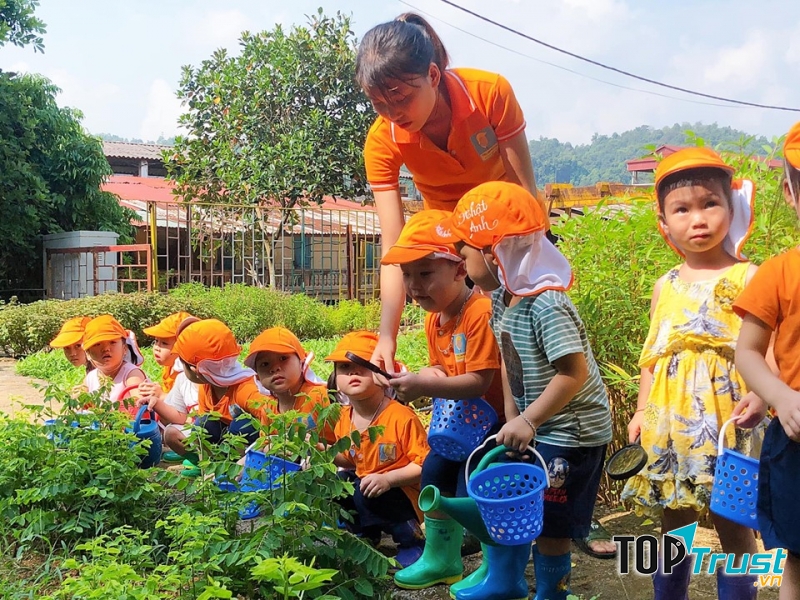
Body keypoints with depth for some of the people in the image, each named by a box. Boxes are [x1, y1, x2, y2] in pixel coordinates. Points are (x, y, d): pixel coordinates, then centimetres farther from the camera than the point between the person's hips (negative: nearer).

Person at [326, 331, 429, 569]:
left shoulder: (401, 417, -24)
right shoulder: (345, 418, -3)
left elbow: (425, 464, -22)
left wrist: (388, 479, -31)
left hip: (402, 493, -8)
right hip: (364, 481, 8)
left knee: (365, 494, -30)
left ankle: (412, 541, -9)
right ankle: (367, 533, 14)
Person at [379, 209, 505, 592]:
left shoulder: (481, 313, -30)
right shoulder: (433, 319, 0)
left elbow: (480, 382, -33)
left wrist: (425, 386, -38)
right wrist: (416, 380, -13)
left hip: (495, 418, -9)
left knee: (472, 488, -13)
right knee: (434, 472, 12)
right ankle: (441, 559, 31)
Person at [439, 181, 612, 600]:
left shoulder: (547, 306, -26)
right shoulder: (501, 300, 2)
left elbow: (574, 374, -29)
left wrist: (528, 420, -24)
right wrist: (513, 420, 4)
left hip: (569, 431, -9)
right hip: (531, 425, 9)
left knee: (549, 521, 4)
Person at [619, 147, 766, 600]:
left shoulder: (746, 278, -3)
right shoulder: (665, 287, 11)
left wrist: (761, 394, -24)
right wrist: (643, 411, 13)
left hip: (726, 423, -5)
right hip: (669, 424, 5)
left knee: (733, 526, 4)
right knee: (673, 525, 15)